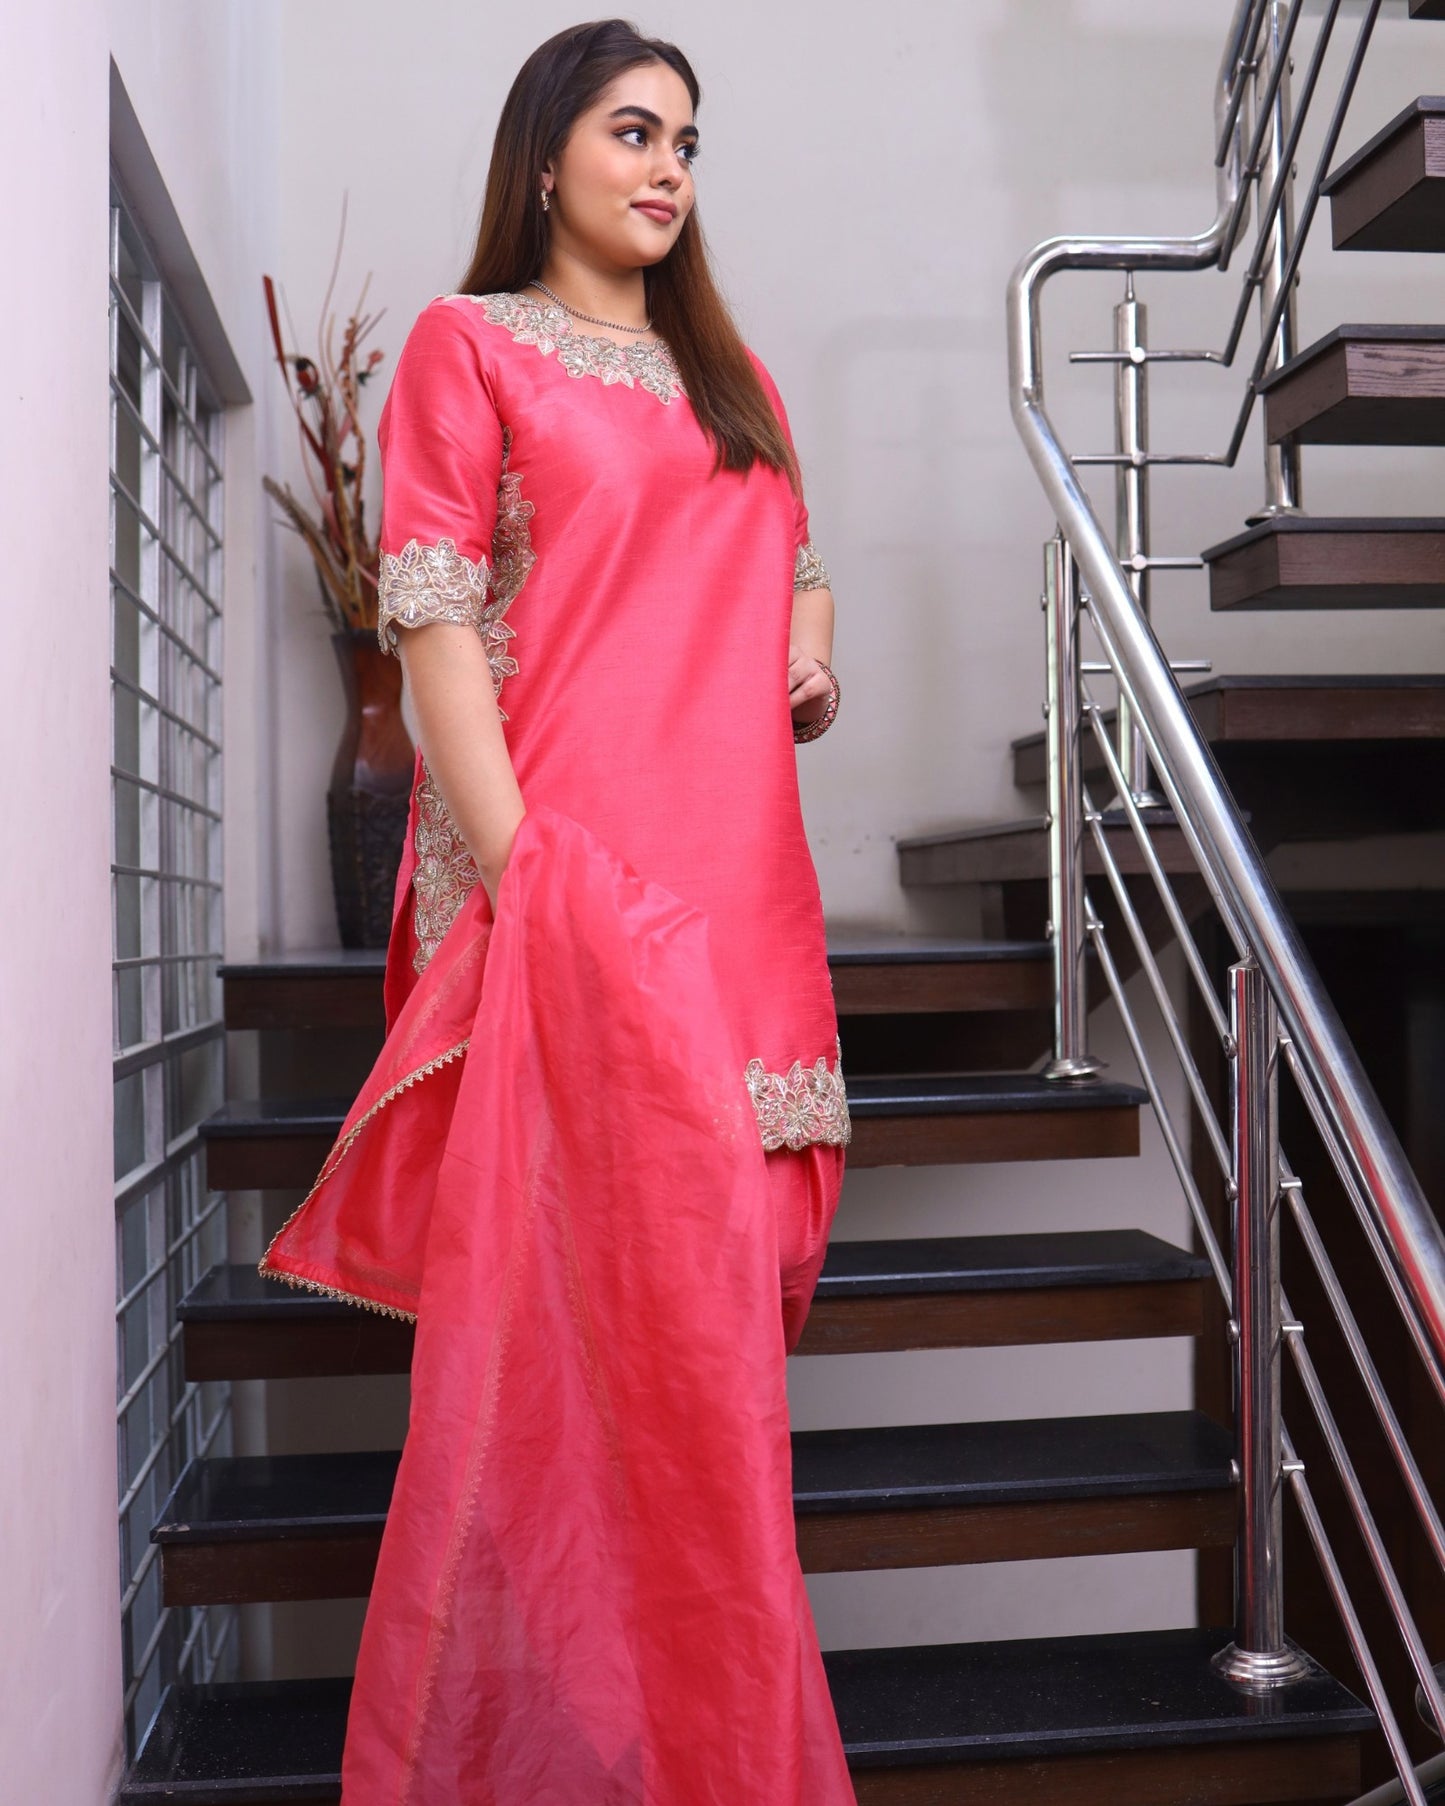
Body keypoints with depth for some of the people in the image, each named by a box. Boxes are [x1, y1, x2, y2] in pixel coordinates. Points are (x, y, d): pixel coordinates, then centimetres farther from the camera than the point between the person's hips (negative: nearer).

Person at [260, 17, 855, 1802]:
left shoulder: (732, 377, 23)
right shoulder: (469, 344, 5)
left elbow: (786, 583, 30)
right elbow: (433, 616, -5)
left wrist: (813, 646, 4)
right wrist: (515, 873, -16)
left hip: (737, 868, 6)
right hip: (557, 857, -6)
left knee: (711, 1284, 7)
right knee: (578, 1278, -9)